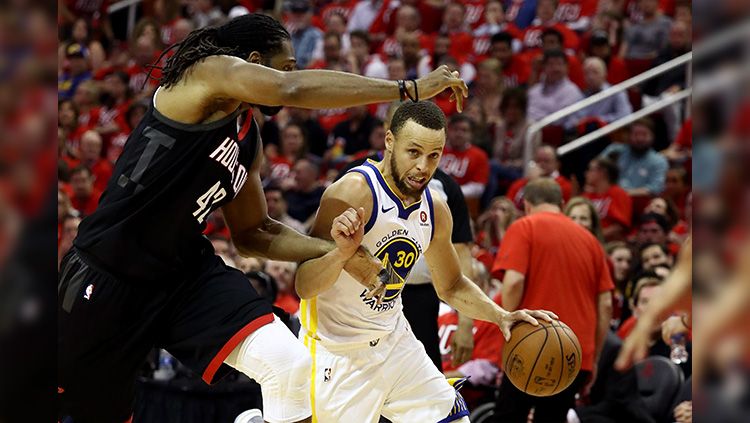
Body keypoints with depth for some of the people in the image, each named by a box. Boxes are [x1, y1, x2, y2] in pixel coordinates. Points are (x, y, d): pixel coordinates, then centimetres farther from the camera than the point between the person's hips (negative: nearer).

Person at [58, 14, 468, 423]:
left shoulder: (248, 137, 11)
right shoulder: (210, 70, -13)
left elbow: (252, 233, 20)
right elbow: (293, 90, -31)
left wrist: (333, 251, 5)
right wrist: (409, 89, -29)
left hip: (185, 271, 7)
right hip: (107, 270, -7)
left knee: (290, 364, -17)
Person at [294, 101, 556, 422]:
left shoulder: (435, 210, 0)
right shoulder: (354, 193, -22)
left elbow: (451, 287, 18)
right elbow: (303, 287, -26)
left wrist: (501, 316, 2)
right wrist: (343, 252, -44)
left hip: (394, 340, 7)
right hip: (338, 352, -7)